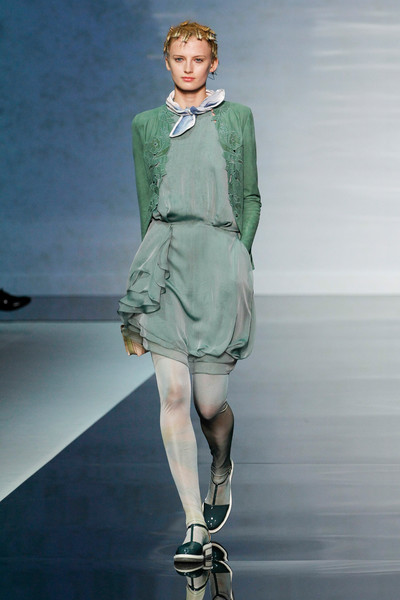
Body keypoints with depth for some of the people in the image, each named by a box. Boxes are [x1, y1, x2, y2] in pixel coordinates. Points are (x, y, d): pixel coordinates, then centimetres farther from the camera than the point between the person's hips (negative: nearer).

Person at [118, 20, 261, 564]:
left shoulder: (237, 118, 12)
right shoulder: (146, 125, 14)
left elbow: (250, 197, 13)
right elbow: (146, 204, 17)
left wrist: (239, 254, 2)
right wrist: (154, 263, 10)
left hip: (220, 255, -1)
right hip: (164, 255, 1)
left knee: (210, 402, -2)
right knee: (173, 393, -11)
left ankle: (222, 469, 34)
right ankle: (195, 528, -8)